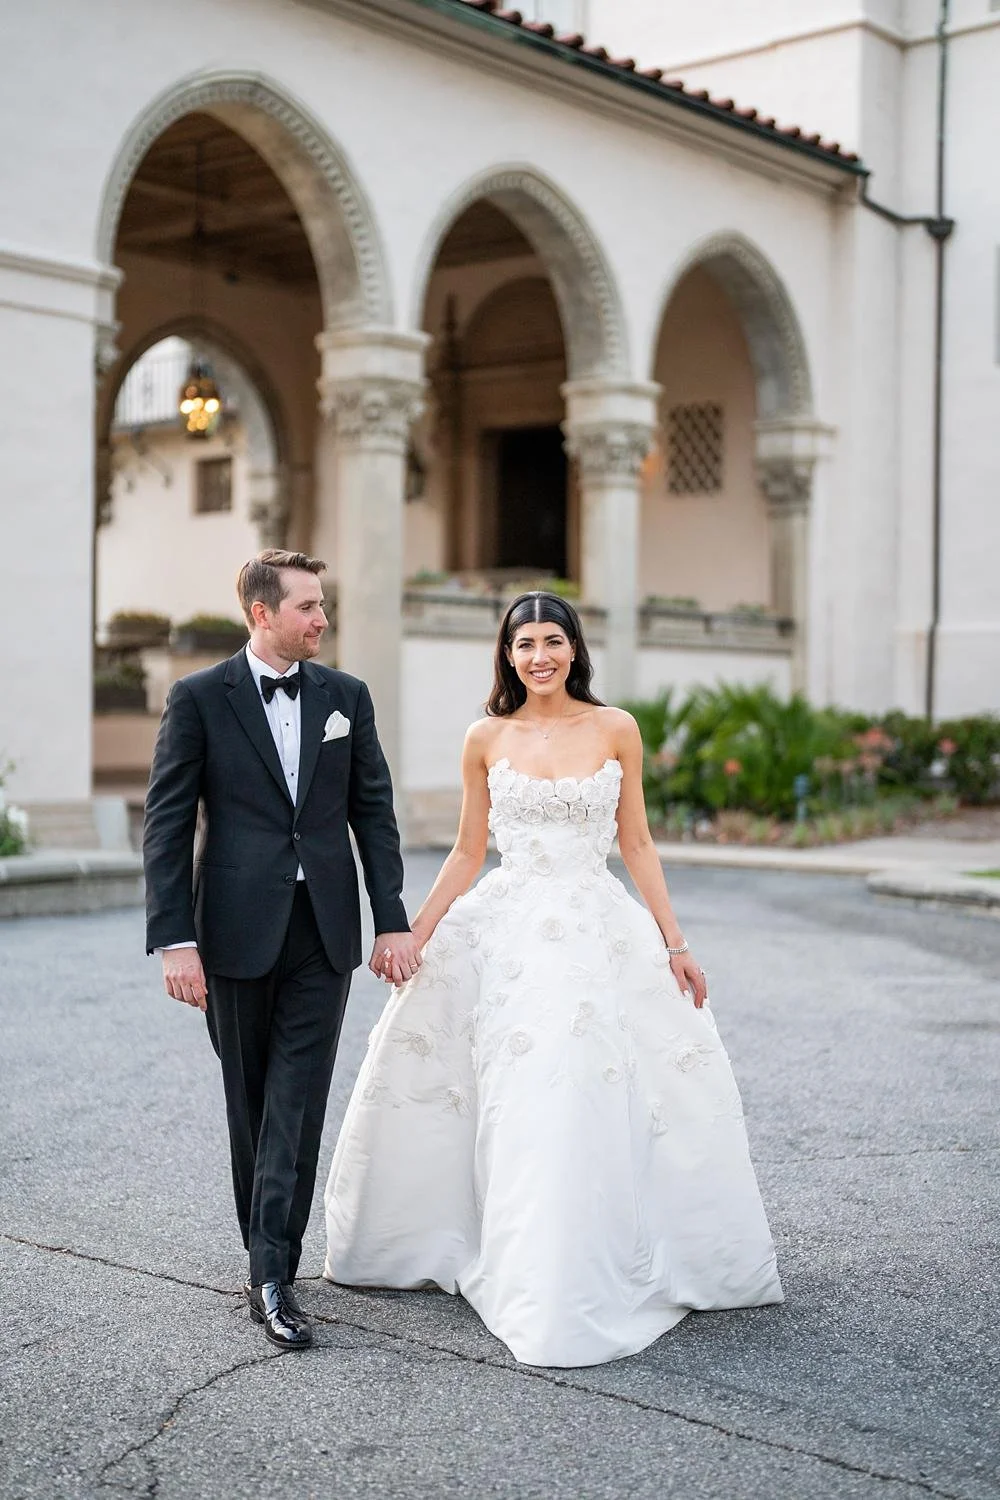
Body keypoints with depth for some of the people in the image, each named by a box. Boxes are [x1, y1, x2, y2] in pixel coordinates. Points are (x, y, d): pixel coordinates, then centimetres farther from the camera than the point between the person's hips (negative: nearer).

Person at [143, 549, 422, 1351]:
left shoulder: (346, 696, 7)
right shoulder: (199, 698, -2)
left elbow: (374, 812, 8)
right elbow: (167, 824, -4)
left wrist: (392, 921, 2)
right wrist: (174, 939, -11)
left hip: (324, 928, 2)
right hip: (239, 929, -1)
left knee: (298, 1101, -5)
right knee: (251, 1098, 10)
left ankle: (273, 1273, -5)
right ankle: (268, 1250, 25)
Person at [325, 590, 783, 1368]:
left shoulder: (616, 729, 3)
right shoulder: (486, 739, 5)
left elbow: (637, 842, 6)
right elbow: (467, 852, 11)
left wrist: (674, 941, 3)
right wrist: (410, 934, 6)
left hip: (598, 932, -1)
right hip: (507, 933, 1)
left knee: (590, 1102, -4)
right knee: (518, 1110, 0)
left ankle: (587, 1284, 12)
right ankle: (526, 1277, 17)